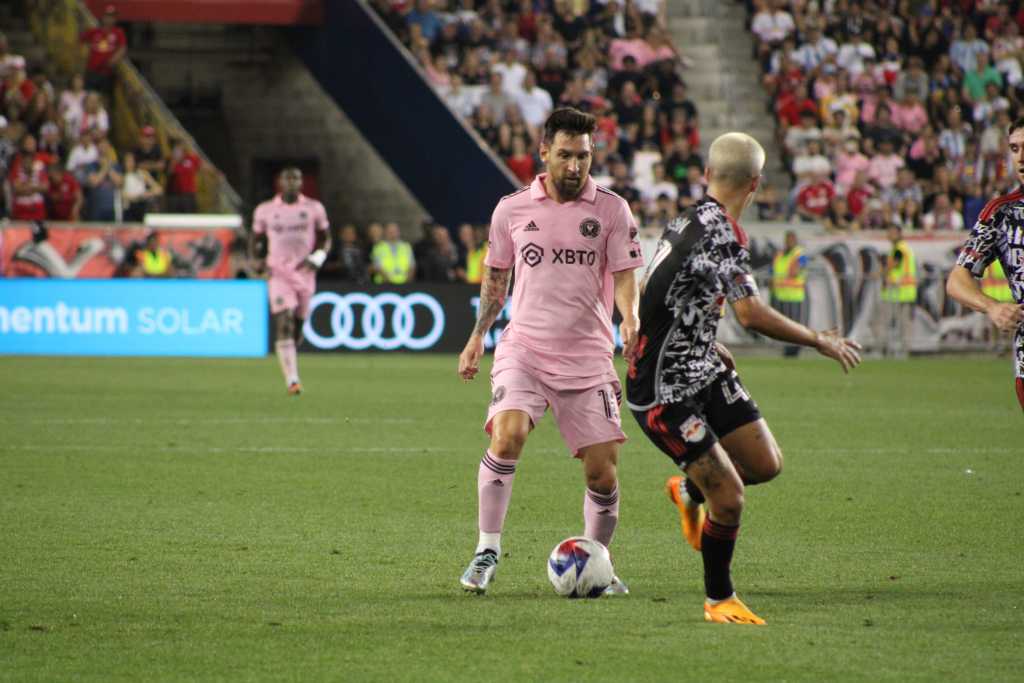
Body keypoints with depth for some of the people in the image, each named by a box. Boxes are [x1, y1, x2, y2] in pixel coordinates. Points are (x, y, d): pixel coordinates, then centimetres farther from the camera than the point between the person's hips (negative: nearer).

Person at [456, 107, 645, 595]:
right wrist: (477, 336, 15)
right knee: (507, 436, -26)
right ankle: (486, 553, -15)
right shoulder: (511, 210, 6)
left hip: (587, 358, 0)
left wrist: (630, 321, -22)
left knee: (603, 471, -3)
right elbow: (495, 276, 18)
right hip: (523, 349, 0)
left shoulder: (611, 210, 1)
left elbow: (625, 277, -2)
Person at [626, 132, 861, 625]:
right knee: (729, 499, -10)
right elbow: (751, 314, -30)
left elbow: (651, 292, 20)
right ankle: (719, 600, 10)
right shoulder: (722, 234, -23)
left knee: (766, 465, 8)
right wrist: (821, 342, -18)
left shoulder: (687, 221, 6)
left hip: (704, 371, 9)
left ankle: (689, 490, 35)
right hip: (663, 393, -9)